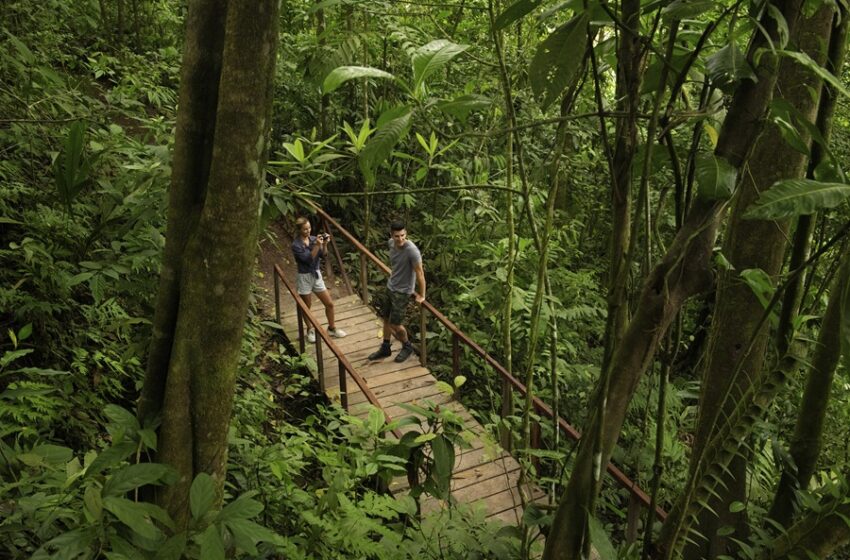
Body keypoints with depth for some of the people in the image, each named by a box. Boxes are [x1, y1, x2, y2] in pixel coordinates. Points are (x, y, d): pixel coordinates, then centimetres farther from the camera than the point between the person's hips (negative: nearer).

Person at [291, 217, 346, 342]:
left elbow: (322, 256, -1)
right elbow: (308, 259, -23)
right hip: (304, 277, -5)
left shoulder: (314, 239, -2)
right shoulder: (296, 245, -17)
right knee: (306, 307, 11)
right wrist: (317, 245, -29)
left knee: (329, 304, 8)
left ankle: (332, 328, 27)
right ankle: (310, 330, 31)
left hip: (317, 275, 5)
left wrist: (324, 244, -17)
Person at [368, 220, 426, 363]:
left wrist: (421, 296, -15)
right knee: (386, 319, 17)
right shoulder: (391, 243, -6)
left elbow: (420, 273, -22)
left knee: (395, 324, -2)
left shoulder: (411, 250, -28)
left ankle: (407, 347, 25)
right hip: (390, 287, 7)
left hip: (402, 292, -7)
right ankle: (385, 348, 35)